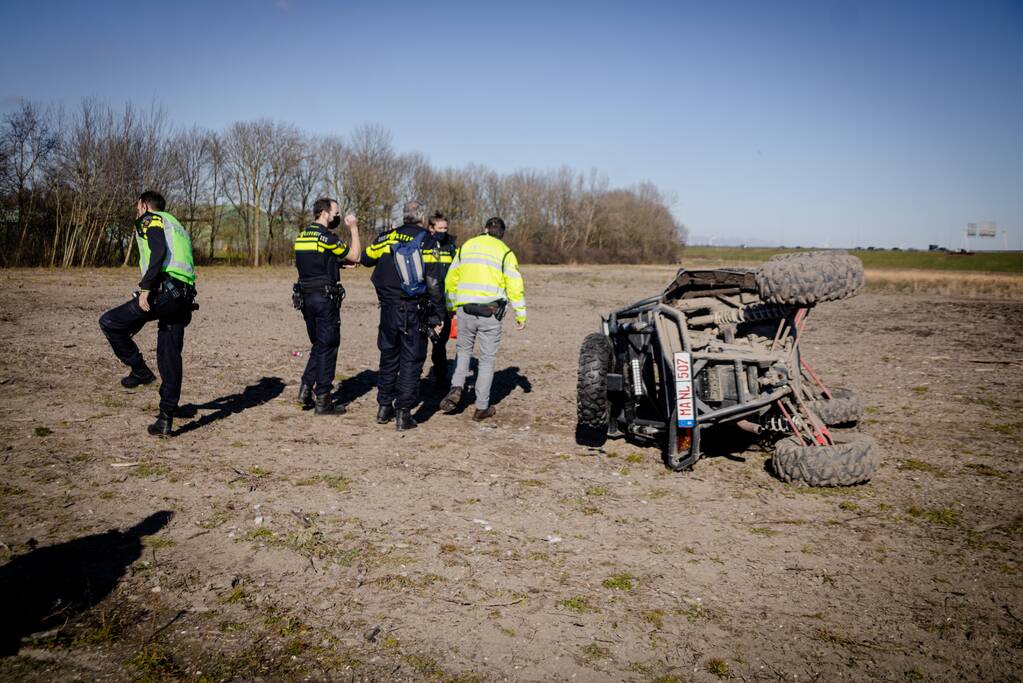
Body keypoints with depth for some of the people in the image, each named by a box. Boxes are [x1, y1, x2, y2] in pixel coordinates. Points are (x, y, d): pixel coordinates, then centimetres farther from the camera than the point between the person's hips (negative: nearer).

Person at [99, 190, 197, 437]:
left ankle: (140, 370, 9)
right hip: (183, 299, 8)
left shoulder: (150, 220, 6)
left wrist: (145, 288, -19)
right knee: (170, 360, 8)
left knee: (109, 322, 5)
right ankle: (165, 420, 9)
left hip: (162, 292, -8)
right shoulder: (177, 226, 32)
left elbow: (159, 251, -14)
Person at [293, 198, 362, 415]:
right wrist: (354, 229, 2)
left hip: (305, 297, 8)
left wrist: (341, 262, 14)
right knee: (328, 348, 0)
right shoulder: (327, 237, -13)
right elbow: (355, 256, -6)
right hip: (325, 297, -8)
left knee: (318, 345, 20)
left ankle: (306, 388, 13)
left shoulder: (302, 236, 13)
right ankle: (322, 400, 4)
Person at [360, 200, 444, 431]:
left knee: (388, 357, 17)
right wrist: (437, 317, -7)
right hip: (414, 312, -4)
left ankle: (384, 407, 25)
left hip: (388, 309, 4)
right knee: (411, 361, 3)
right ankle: (403, 413, 3)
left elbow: (366, 259, 19)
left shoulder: (387, 237, 5)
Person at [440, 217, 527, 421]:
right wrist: (521, 314, 2)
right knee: (487, 358, 6)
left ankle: (456, 388, 0)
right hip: (490, 312, -2)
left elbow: (451, 279, 15)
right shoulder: (504, 252, 1)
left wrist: (451, 306, 25)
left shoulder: (466, 246, 11)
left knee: (463, 350, 21)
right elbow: (515, 285, -4)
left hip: (465, 309, 3)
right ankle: (482, 407, 9)